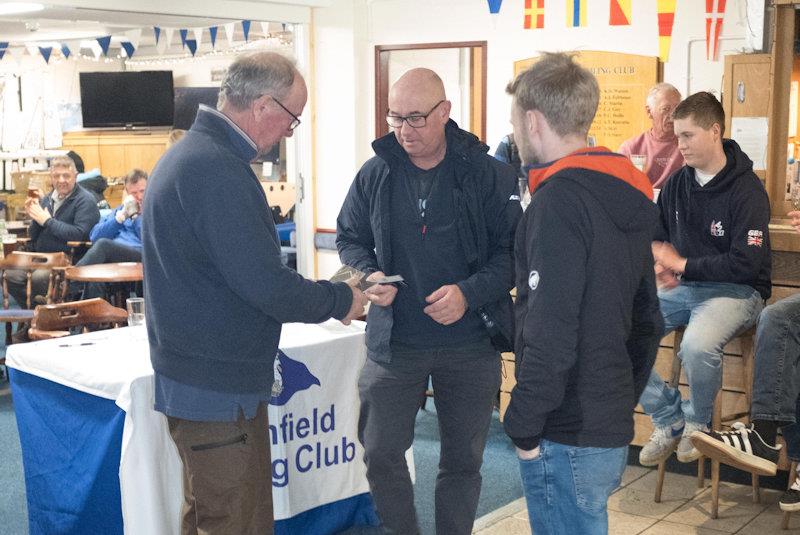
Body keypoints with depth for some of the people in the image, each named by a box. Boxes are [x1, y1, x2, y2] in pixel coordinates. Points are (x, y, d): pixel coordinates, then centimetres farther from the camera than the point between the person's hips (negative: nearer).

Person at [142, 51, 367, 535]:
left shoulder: (188, 154, 11)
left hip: (195, 380, 10)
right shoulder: (219, 172, -22)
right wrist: (341, 300, -9)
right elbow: (266, 286, -25)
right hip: (220, 387, -10)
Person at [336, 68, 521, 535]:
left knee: (463, 460, 12)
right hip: (393, 341, 2)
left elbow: (513, 250, -7)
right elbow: (350, 238, 12)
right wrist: (368, 275, -9)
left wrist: (470, 293, -23)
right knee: (381, 453, 7)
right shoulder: (375, 174, 0)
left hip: (471, 343, -2)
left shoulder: (489, 175, -8)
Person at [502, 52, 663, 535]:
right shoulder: (626, 197, 11)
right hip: (613, 429, 9)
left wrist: (523, 427, -13)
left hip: (567, 439, -9)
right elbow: (647, 321, 17)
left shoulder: (559, 201, -18)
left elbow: (550, 336, -23)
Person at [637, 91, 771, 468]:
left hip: (736, 291, -6)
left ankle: (698, 423, -4)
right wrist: (661, 257, -6)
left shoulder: (747, 190, -13)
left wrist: (682, 264, -15)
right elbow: (656, 233, 19)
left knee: (697, 345, -37)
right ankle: (669, 420, 2)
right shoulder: (677, 184, 5)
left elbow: (746, 264, -20)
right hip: (683, 286, 6)